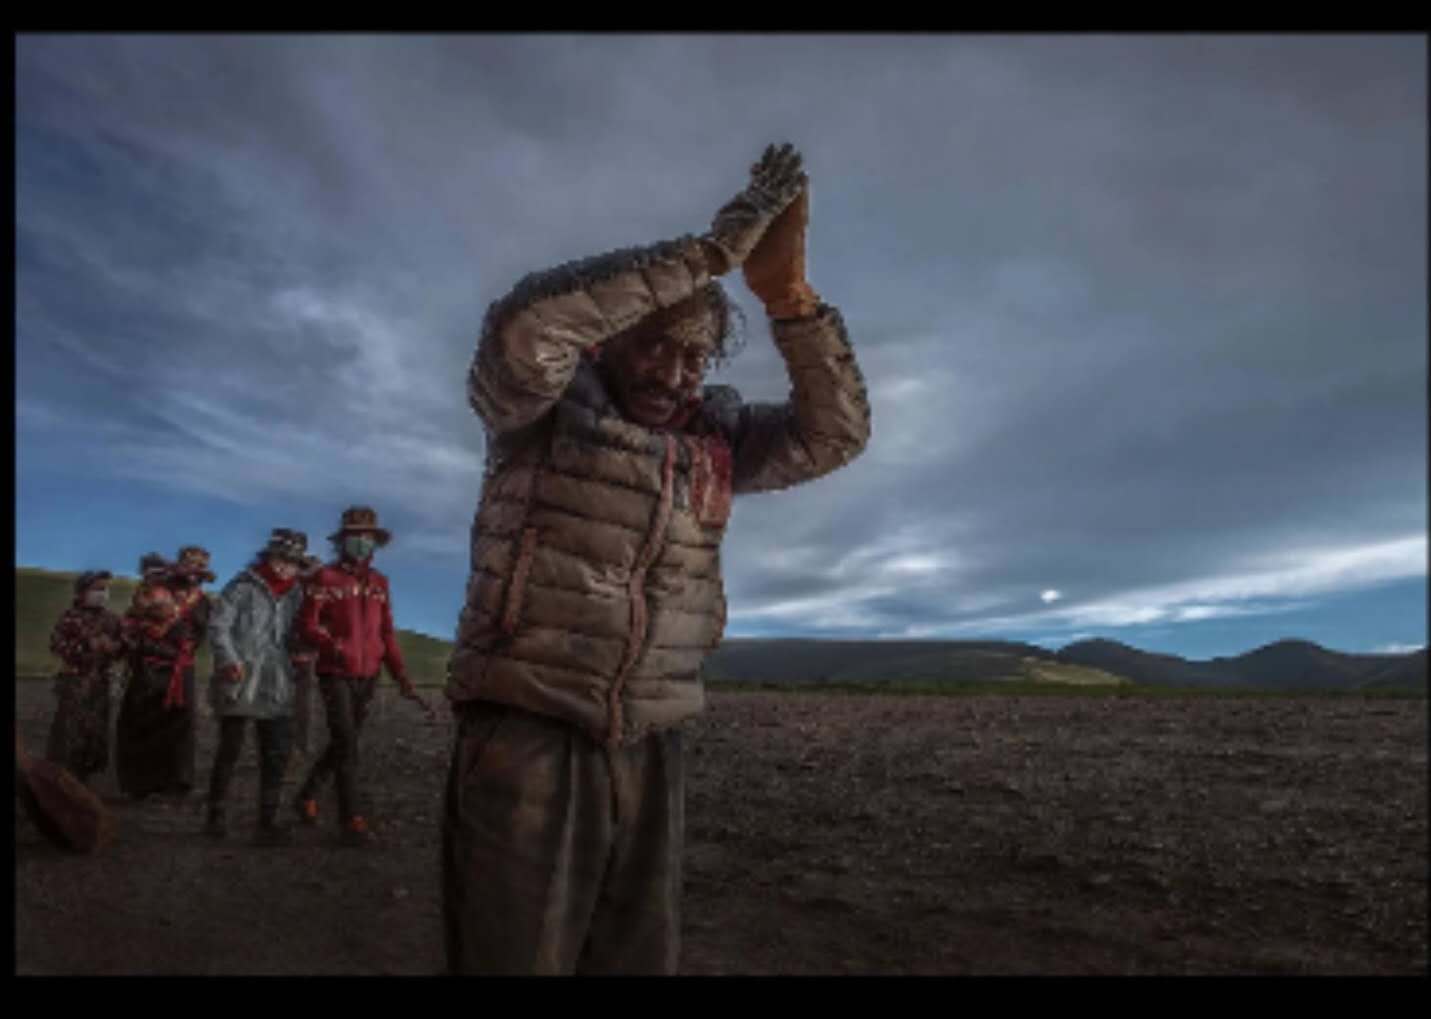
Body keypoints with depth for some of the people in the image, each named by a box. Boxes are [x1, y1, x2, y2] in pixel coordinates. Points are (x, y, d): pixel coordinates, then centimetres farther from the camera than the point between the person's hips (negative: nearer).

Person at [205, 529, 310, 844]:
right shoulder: (242, 587, -5)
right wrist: (230, 661, -20)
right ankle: (215, 813, 26)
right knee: (229, 750, 8)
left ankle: (267, 821, 10)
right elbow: (218, 626, -9)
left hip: (276, 688, 4)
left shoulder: (295, 594, 11)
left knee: (276, 755, 2)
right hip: (239, 684, -4)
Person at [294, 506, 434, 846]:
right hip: (335, 675, -5)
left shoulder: (379, 582, 9)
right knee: (346, 744, -10)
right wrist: (333, 645, -29)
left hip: (368, 677, 5)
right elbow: (308, 626, -8)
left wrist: (402, 678, 4)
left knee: (343, 742, 14)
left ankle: (307, 795, 36)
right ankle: (351, 819, -4)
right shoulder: (325, 578, -4)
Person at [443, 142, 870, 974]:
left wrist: (785, 288, -13)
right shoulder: (547, 405, -5)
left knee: (638, 961, 16)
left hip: (650, 752, 5)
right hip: (525, 740, -4)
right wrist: (711, 252, -23)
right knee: (512, 959, 4)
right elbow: (522, 328, -26)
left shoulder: (711, 437, 7)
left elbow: (836, 431, -1)